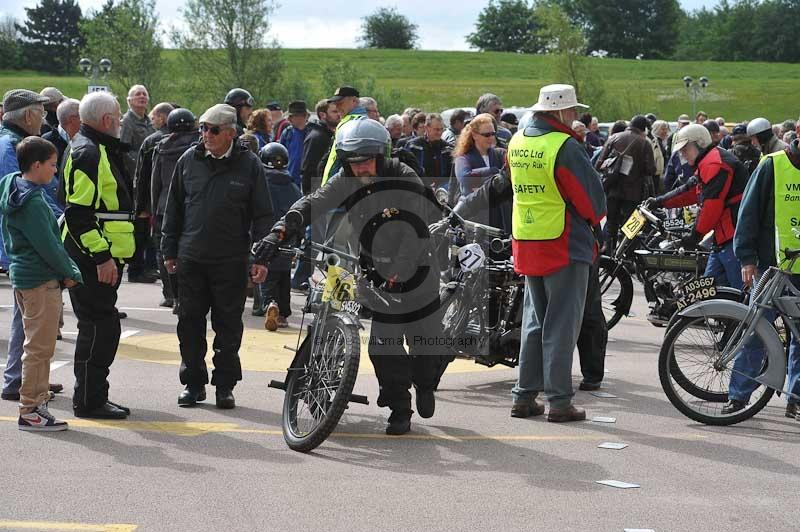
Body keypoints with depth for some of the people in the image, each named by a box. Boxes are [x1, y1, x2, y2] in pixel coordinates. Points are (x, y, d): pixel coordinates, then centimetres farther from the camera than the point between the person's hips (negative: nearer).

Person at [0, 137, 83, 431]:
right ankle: (30, 411, 1)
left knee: (38, 346, 17)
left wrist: (66, 270, 13)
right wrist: (70, 273, -7)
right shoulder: (32, 202, -20)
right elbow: (47, 246, -20)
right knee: (39, 348, -3)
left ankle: (36, 400, 24)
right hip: (41, 280, -10)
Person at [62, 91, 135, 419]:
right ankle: (89, 401, -3)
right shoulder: (88, 153, -16)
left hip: (100, 256, 11)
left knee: (97, 326, 15)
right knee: (100, 325, -8)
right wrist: (102, 256, -24)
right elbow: (79, 214, -23)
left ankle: (90, 397, 22)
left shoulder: (99, 151, 18)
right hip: (94, 257, -11)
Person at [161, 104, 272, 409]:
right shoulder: (189, 161, 5)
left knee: (228, 326, 5)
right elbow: (173, 209, 12)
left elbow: (262, 215, 0)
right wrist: (169, 251, 10)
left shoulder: (249, 165, -2)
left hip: (232, 261, -2)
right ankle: (193, 382, 18)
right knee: (190, 323, 7)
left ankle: (225, 385, 15)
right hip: (191, 258, 2)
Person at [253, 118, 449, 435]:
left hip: (414, 269, -3)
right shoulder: (347, 181, -8)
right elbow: (312, 205, -18)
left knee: (426, 342, 3)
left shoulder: (406, 183, -21)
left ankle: (425, 384, 36)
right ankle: (399, 408, 6)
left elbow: (414, 239, -26)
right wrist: (279, 233, -34)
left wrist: (393, 280, -33)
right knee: (383, 345, -9)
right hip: (377, 270, 3)